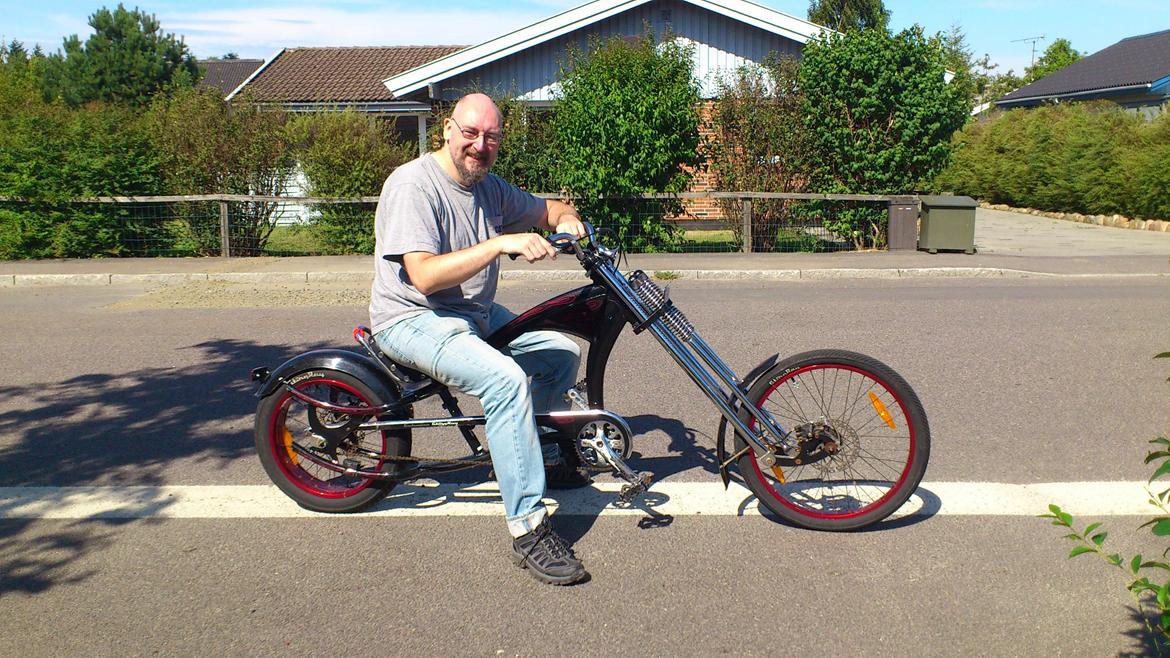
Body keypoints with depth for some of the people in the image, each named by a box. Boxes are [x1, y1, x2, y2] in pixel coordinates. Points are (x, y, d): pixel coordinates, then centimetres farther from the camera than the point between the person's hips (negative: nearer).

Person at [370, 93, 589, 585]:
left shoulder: (490, 187, 8)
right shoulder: (412, 185, -17)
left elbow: (548, 209, 18)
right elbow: (425, 275, -28)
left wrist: (567, 219, -7)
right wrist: (501, 243, -34)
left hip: (477, 314, 9)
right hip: (415, 319, -9)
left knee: (563, 354, 5)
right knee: (506, 378, -32)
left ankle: (521, 452, 24)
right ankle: (528, 530, -27)